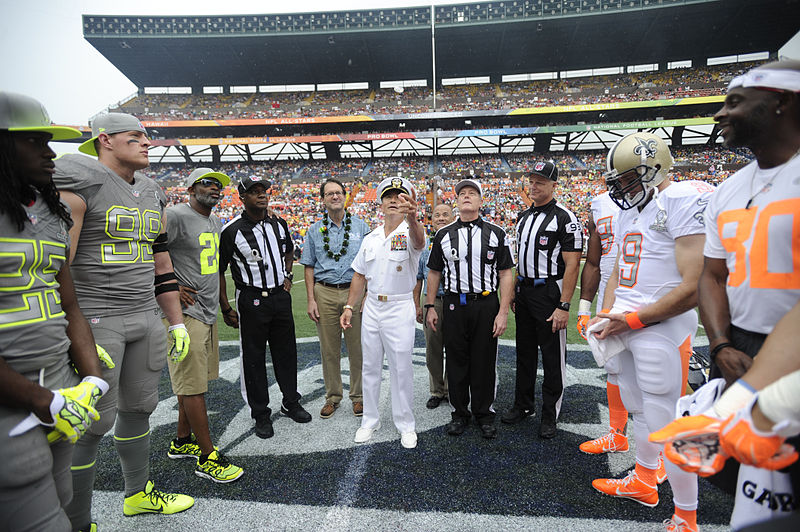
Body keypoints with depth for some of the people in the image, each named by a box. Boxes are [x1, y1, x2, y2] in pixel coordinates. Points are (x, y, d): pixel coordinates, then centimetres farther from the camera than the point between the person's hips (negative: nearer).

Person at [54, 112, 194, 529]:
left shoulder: (151, 195, 14)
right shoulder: (78, 182, -9)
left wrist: (177, 323, 15)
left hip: (146, 318, 7)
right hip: (95, 321, -7)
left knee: (138, 408, 17)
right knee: (94, 423, 1)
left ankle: (138, 493, 35)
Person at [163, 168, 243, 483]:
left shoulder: (216, 224, 16)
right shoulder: (176, 216, -12)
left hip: (208, 314, 9)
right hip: (186, 313, -9)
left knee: (194, 382, 17)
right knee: (194, 386, -2)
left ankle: (183, 442, 33)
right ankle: (207, 457, 6)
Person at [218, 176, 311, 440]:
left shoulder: (279, 224, 5)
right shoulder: (232, 231, -10)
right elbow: (219, 270, -5)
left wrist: (288, 276, 11)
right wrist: (225, 308, -6)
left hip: (280, 296, 5)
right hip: (251, 301, -4)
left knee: (286, 352, 13)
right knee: (254, 358, 5)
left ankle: (291, 403, 31)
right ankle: (261, 414, 20)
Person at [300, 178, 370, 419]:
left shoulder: (360, 226, 6)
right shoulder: (315, 230, 9)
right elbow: (309, 267, 8)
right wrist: (311, 300, 0)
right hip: (325, 293, 1)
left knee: (357, 347, 4)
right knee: (329, 349, 7)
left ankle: (358, 396, 20)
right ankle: (332, 397, 23)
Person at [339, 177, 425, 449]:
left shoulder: (409, 233, -10)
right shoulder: (370, 239, 8)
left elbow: (418, 241, -37)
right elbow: (360, 276, 13)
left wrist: (412, 218, -58)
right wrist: (349, 306, 6)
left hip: (400, 309, -5)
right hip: (371, 307, 5)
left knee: (401, 369, 5)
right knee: (370, 367, 14)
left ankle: (406, 425, 23)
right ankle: (370, 420, 31)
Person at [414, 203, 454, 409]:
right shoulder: (425, 247, 10)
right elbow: (418, 279, 13)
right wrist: (417, 306, 8)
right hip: (433, 304, 2)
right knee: (433, 352, 9)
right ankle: (437, 392, 24)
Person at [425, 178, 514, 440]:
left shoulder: (496, 234, 2)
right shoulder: (443, 235, 7)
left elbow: (506, 274, -1)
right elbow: (434, 273, 11)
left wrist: (503, 312, -8)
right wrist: (430, 306, 5)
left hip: (486, 305, -1)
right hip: (453, 305, 2)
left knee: (484, 362, 7)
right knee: (456, 361, 9)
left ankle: (484, 413, 25)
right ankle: (459, 413, 26)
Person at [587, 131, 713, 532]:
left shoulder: (685, 199, -15)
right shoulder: (630, 211, 13)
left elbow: (693, 287, -20)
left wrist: (631, 320, -16)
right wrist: (606, 315, 3)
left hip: (661, 329, -8)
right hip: (625, 327, 8)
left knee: (666, 426, 2)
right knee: (639, 411, 21)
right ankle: (644, 483, 41)